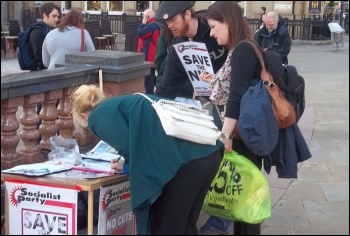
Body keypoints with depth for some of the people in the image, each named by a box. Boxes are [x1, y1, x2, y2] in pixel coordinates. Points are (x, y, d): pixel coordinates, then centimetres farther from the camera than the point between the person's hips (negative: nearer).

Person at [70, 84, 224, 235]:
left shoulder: (99, 117, 7)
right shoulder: (123, 102, 30)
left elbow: (133, 148, -2)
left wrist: (128, 166, 18)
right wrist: (128, 165, 34)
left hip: (185, 157, -9)